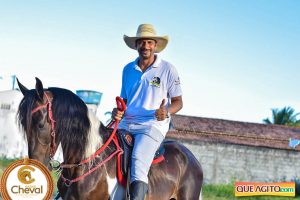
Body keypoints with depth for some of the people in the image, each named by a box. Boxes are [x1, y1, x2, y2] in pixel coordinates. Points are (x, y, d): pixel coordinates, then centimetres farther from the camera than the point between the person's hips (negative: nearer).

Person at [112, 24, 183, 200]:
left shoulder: (168, 69, 2)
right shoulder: (128, 69, 14)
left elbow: (178, 102, 4)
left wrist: (166, 112, -18)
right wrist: (118, 111, 0)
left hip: (152, 125, -5)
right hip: (125, 124, 5)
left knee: (138, 161, -29)